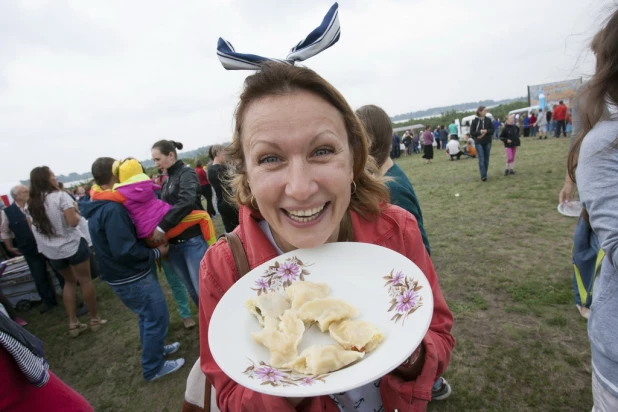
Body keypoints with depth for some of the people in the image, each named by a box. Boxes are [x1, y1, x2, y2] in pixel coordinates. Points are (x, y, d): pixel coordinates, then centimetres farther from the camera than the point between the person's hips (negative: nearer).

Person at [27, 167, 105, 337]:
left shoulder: (31, 203, 4)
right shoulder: (61, 196, -15)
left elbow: (35, 227, 12)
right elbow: (73, 222, -21)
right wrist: (76, 211, -2)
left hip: (51, 250, 6)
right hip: (72, 245, -6)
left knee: (69, 281, 20)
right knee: (85, 280, 6)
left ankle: (73, 324, 19)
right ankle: (95, 319, 15)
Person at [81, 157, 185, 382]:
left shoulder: (99, 208, 7)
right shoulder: (113, 209, -26)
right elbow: (125, 251, -29)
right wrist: (156, 252, -16)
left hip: (125, 275, 10)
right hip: (132, 277, -10)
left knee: (147, 316, 25)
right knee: (157, 318, 5)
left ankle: (155, 348, 43)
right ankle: (153, 367, 20)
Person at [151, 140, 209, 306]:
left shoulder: (186, 173, -6)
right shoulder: (167, 180, 16)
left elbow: (186, 202, -22)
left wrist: (162, 227, -22)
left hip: (192, 240, -7)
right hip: (173, 243, 7)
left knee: (203, 289, -1)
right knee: (192, 290, 15)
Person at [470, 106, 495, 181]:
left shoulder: (488, 120, 5)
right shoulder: (475, 121, -2)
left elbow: (492, 130, 5)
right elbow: (471, 132, -3)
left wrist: (486, 131, -13)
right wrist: (480, 132, -17)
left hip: (487, 142, 3)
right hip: (478, 143, -3)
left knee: (486, 159, 7)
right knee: (481, 159, -9)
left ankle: (485, 175, 17)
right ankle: (483, 176, -11)